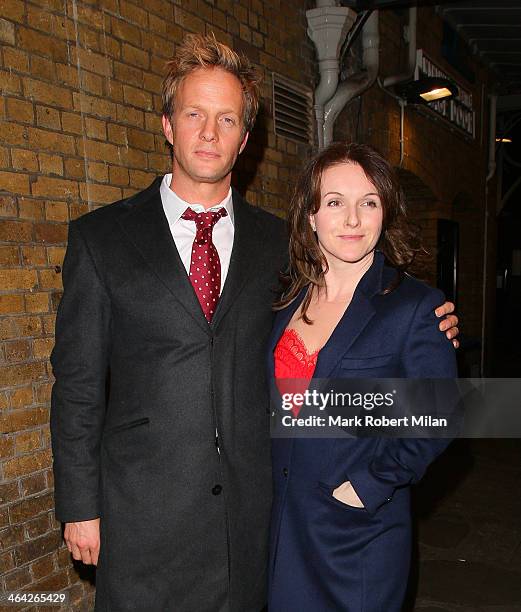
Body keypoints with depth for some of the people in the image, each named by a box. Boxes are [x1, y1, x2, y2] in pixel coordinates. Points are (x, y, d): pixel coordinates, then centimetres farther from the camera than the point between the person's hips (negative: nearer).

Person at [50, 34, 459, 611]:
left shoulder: (276, 240, 3)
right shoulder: (100, 237, -3)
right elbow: (78, 383, -2)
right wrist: (79, 506, -2)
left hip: (251, 506, 2)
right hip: (143, 512, -1)